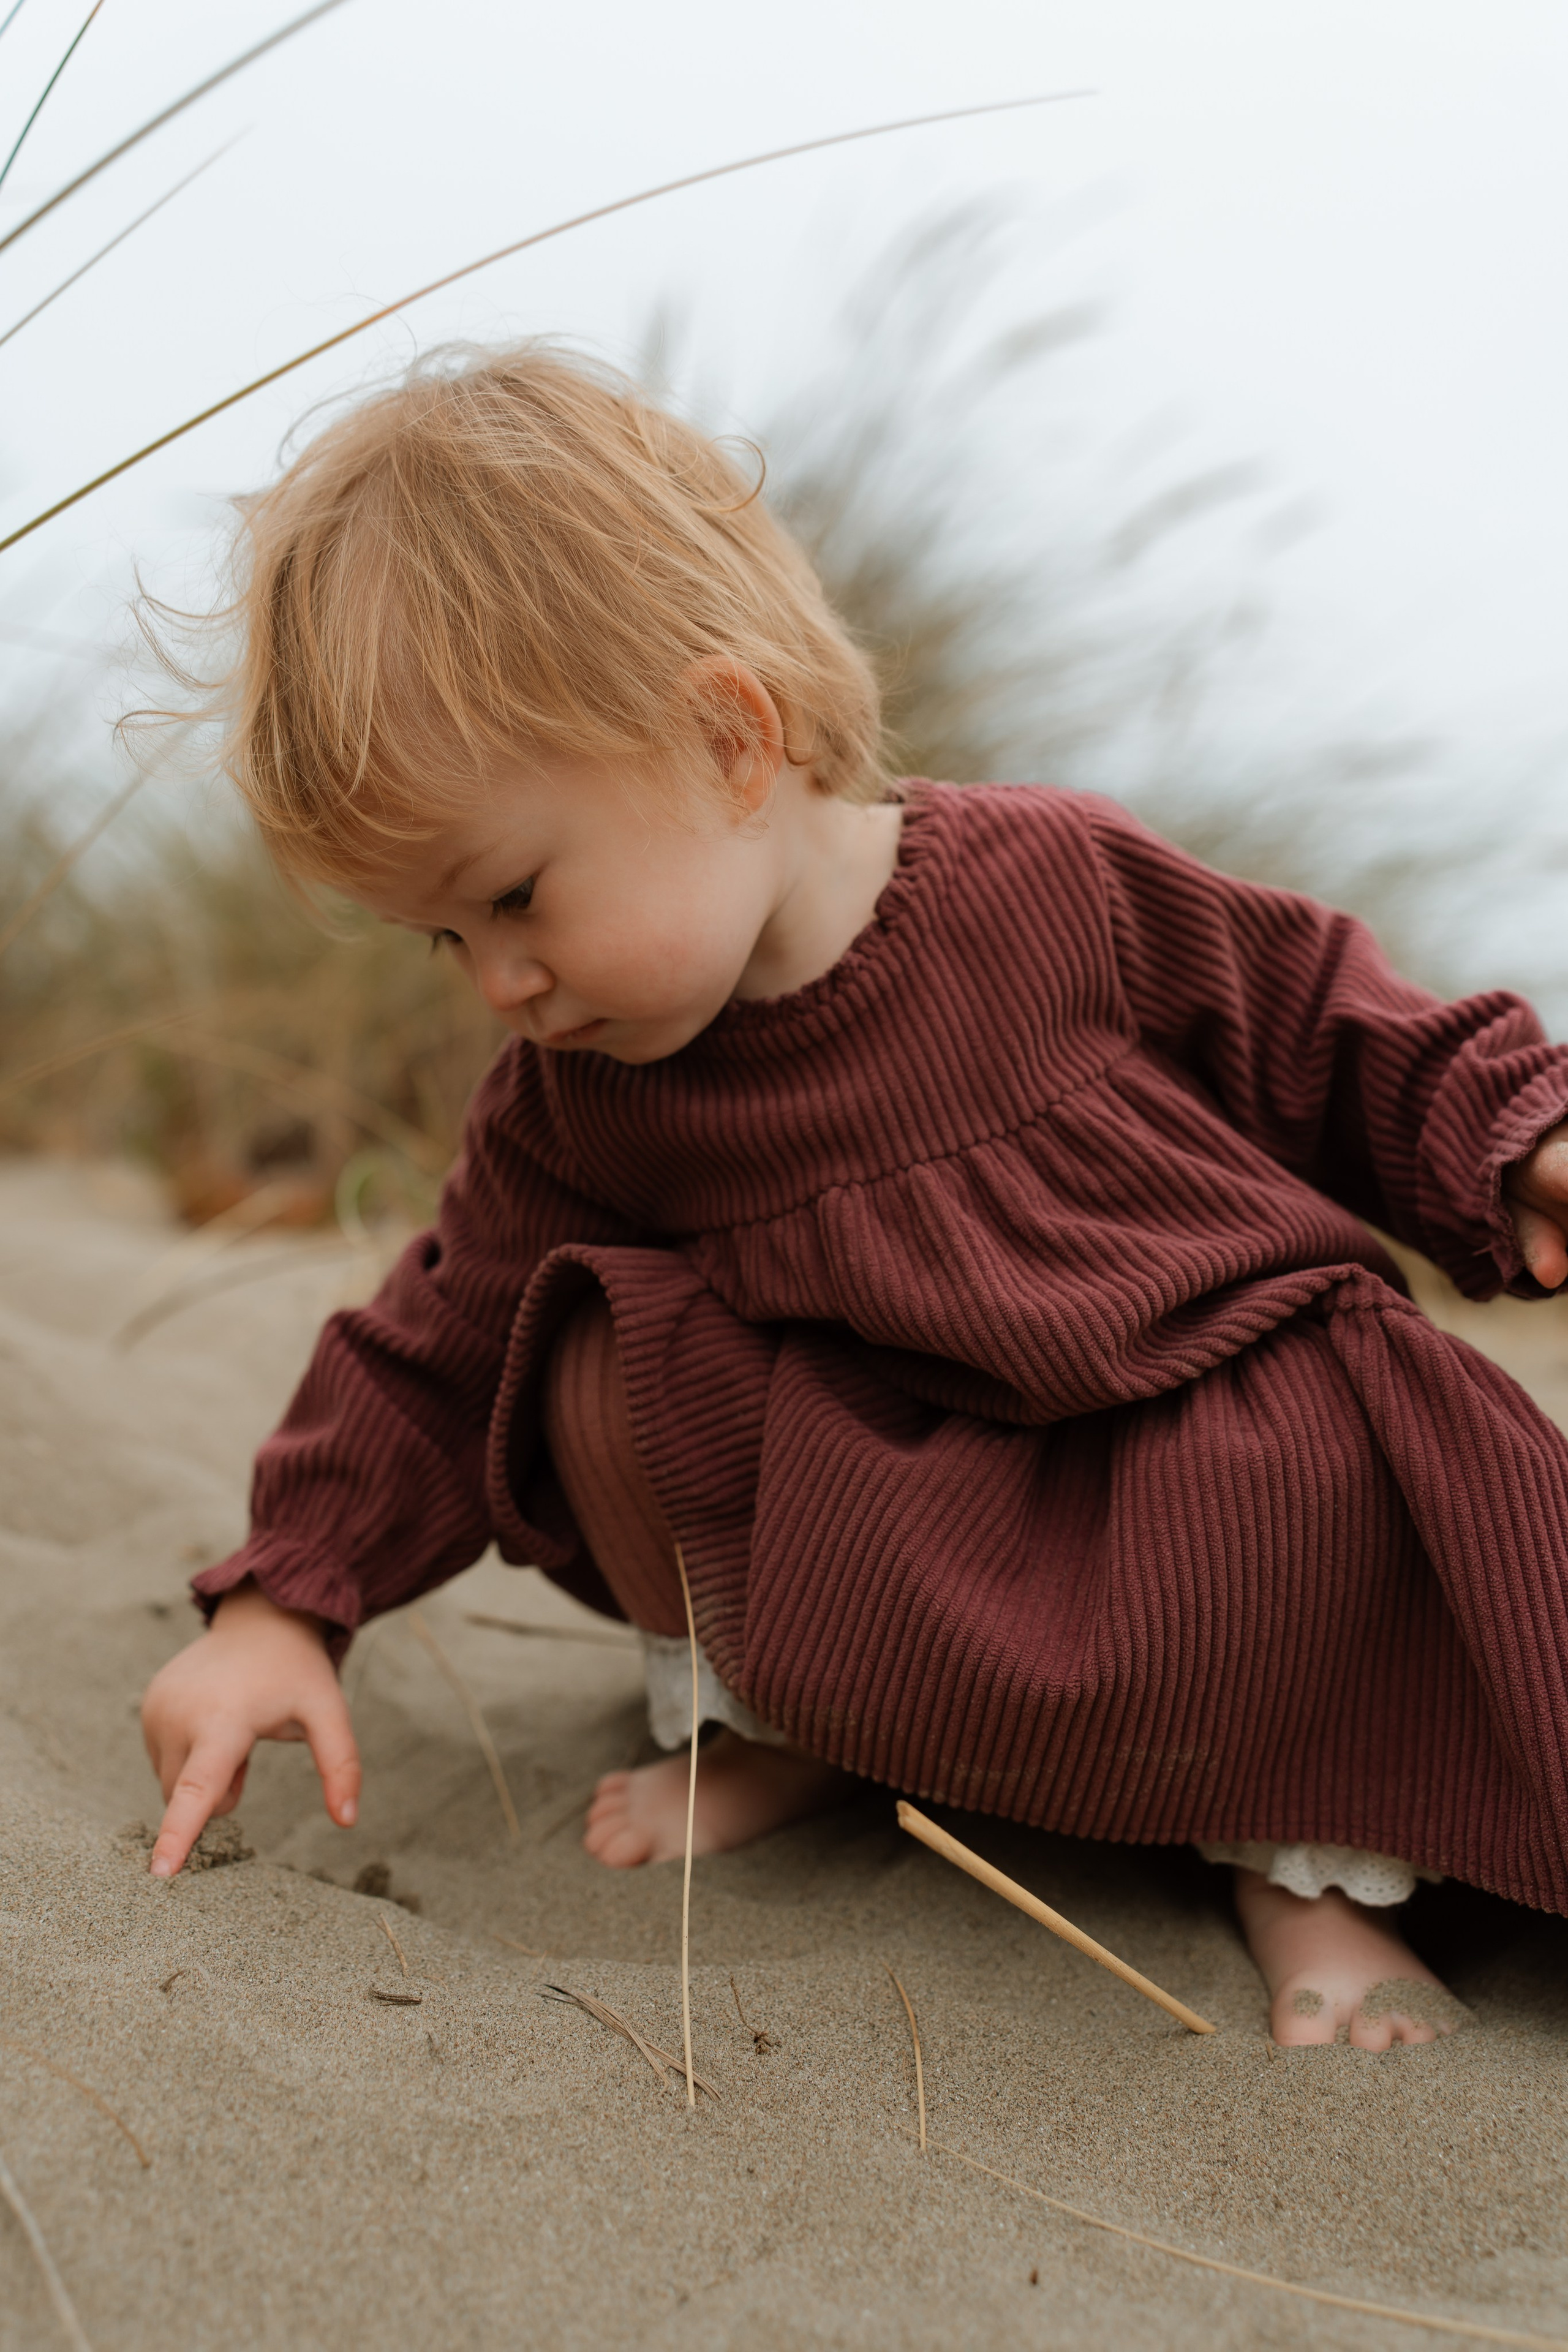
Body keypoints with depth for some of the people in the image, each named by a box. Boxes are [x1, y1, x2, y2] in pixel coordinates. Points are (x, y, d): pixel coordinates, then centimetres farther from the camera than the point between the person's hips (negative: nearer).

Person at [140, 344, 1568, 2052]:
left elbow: (1309, 1025, 2)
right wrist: (283, 1602, -5)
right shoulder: (574, 1103, -5)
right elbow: (446, 1348, 2)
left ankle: (1313, 1845, -3)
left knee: (1309, 1462, -34)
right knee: (608, 1366, -19)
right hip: (881, 1515, 3)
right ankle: (772, 1721, 5)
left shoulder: (1051, 877, -13)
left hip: (1204, 1423, -2)